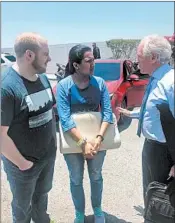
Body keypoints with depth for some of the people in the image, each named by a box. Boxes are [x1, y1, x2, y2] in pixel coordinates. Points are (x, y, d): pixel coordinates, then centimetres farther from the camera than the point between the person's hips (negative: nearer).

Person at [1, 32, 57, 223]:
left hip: (48, 155, 7)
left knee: (42, 194, 30)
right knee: (22, 206, 21)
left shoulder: (42, 77, -2)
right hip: (25, 163, -6)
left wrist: (53, 141, 7)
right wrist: (22, 163, -16)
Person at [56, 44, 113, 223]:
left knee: (96, 176, 20)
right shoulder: (63, 86, -15)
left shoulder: (99, 82, -9)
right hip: (73, 140, -2)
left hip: (97, 138, 2)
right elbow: (65, 119, -21)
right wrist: (83, 142, -28)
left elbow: (107, 112, -12)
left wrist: (99, 138, -25)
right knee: (76, 179, 16)